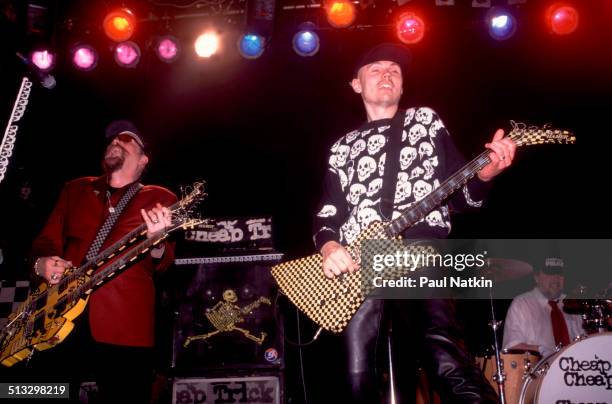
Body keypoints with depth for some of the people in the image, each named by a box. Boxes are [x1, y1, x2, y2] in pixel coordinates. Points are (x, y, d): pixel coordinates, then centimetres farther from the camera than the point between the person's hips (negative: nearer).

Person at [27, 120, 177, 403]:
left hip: (124, 325, -3)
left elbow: (163, 262, 0)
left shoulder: (159, 198, 9)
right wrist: (42, 261, -4)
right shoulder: (75, 189, 20)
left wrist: (157, 243, -24)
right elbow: (47, 238, 19)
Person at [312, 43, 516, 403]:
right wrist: (328, 246, -5)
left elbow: (463, 195, 11)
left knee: (451, 366, -25)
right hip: (359, 268, 3)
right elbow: (327, 215, 18)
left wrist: (484, 174, -11)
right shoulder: (343, 147, 22)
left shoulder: (426, 120, 17)